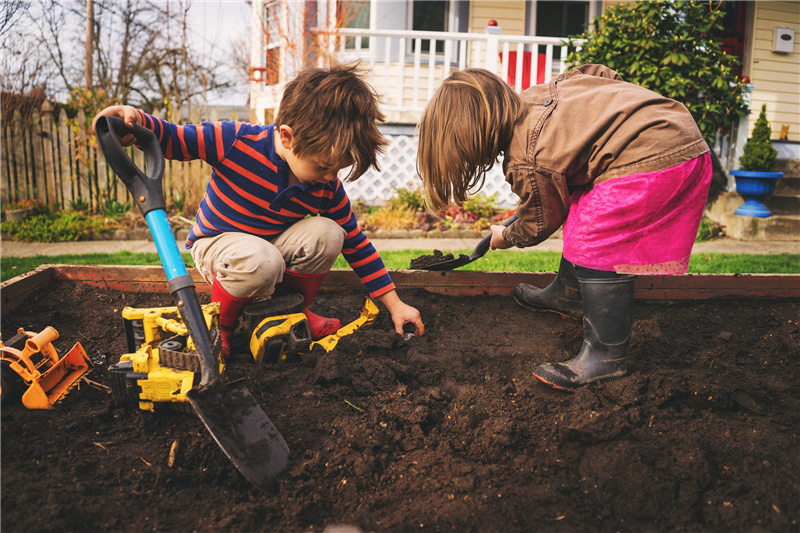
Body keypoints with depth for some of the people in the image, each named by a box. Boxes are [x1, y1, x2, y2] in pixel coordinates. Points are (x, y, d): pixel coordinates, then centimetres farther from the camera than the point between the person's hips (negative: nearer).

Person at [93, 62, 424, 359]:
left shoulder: (328, 189, -14)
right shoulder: (235, 141, -27)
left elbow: (354, 243, -6)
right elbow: (173, 139, -17)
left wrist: (395, 305, -6)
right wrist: (136, 121, -43)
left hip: (272, 244, 5)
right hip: (216, 244, -4)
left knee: (327, 235, -25)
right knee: (261, 263, -39)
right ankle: (220, 323, -7)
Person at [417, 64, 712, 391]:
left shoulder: (524, 162, -14)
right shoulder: (534, 95, 10)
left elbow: (540, 224, 4)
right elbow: (600, 74, 19)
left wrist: (504, 238, 24)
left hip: (652, 160, -11)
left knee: (596, 249, -10)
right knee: (579, 210, 21)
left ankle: (606, 357, -2)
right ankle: (566, 295, 39)